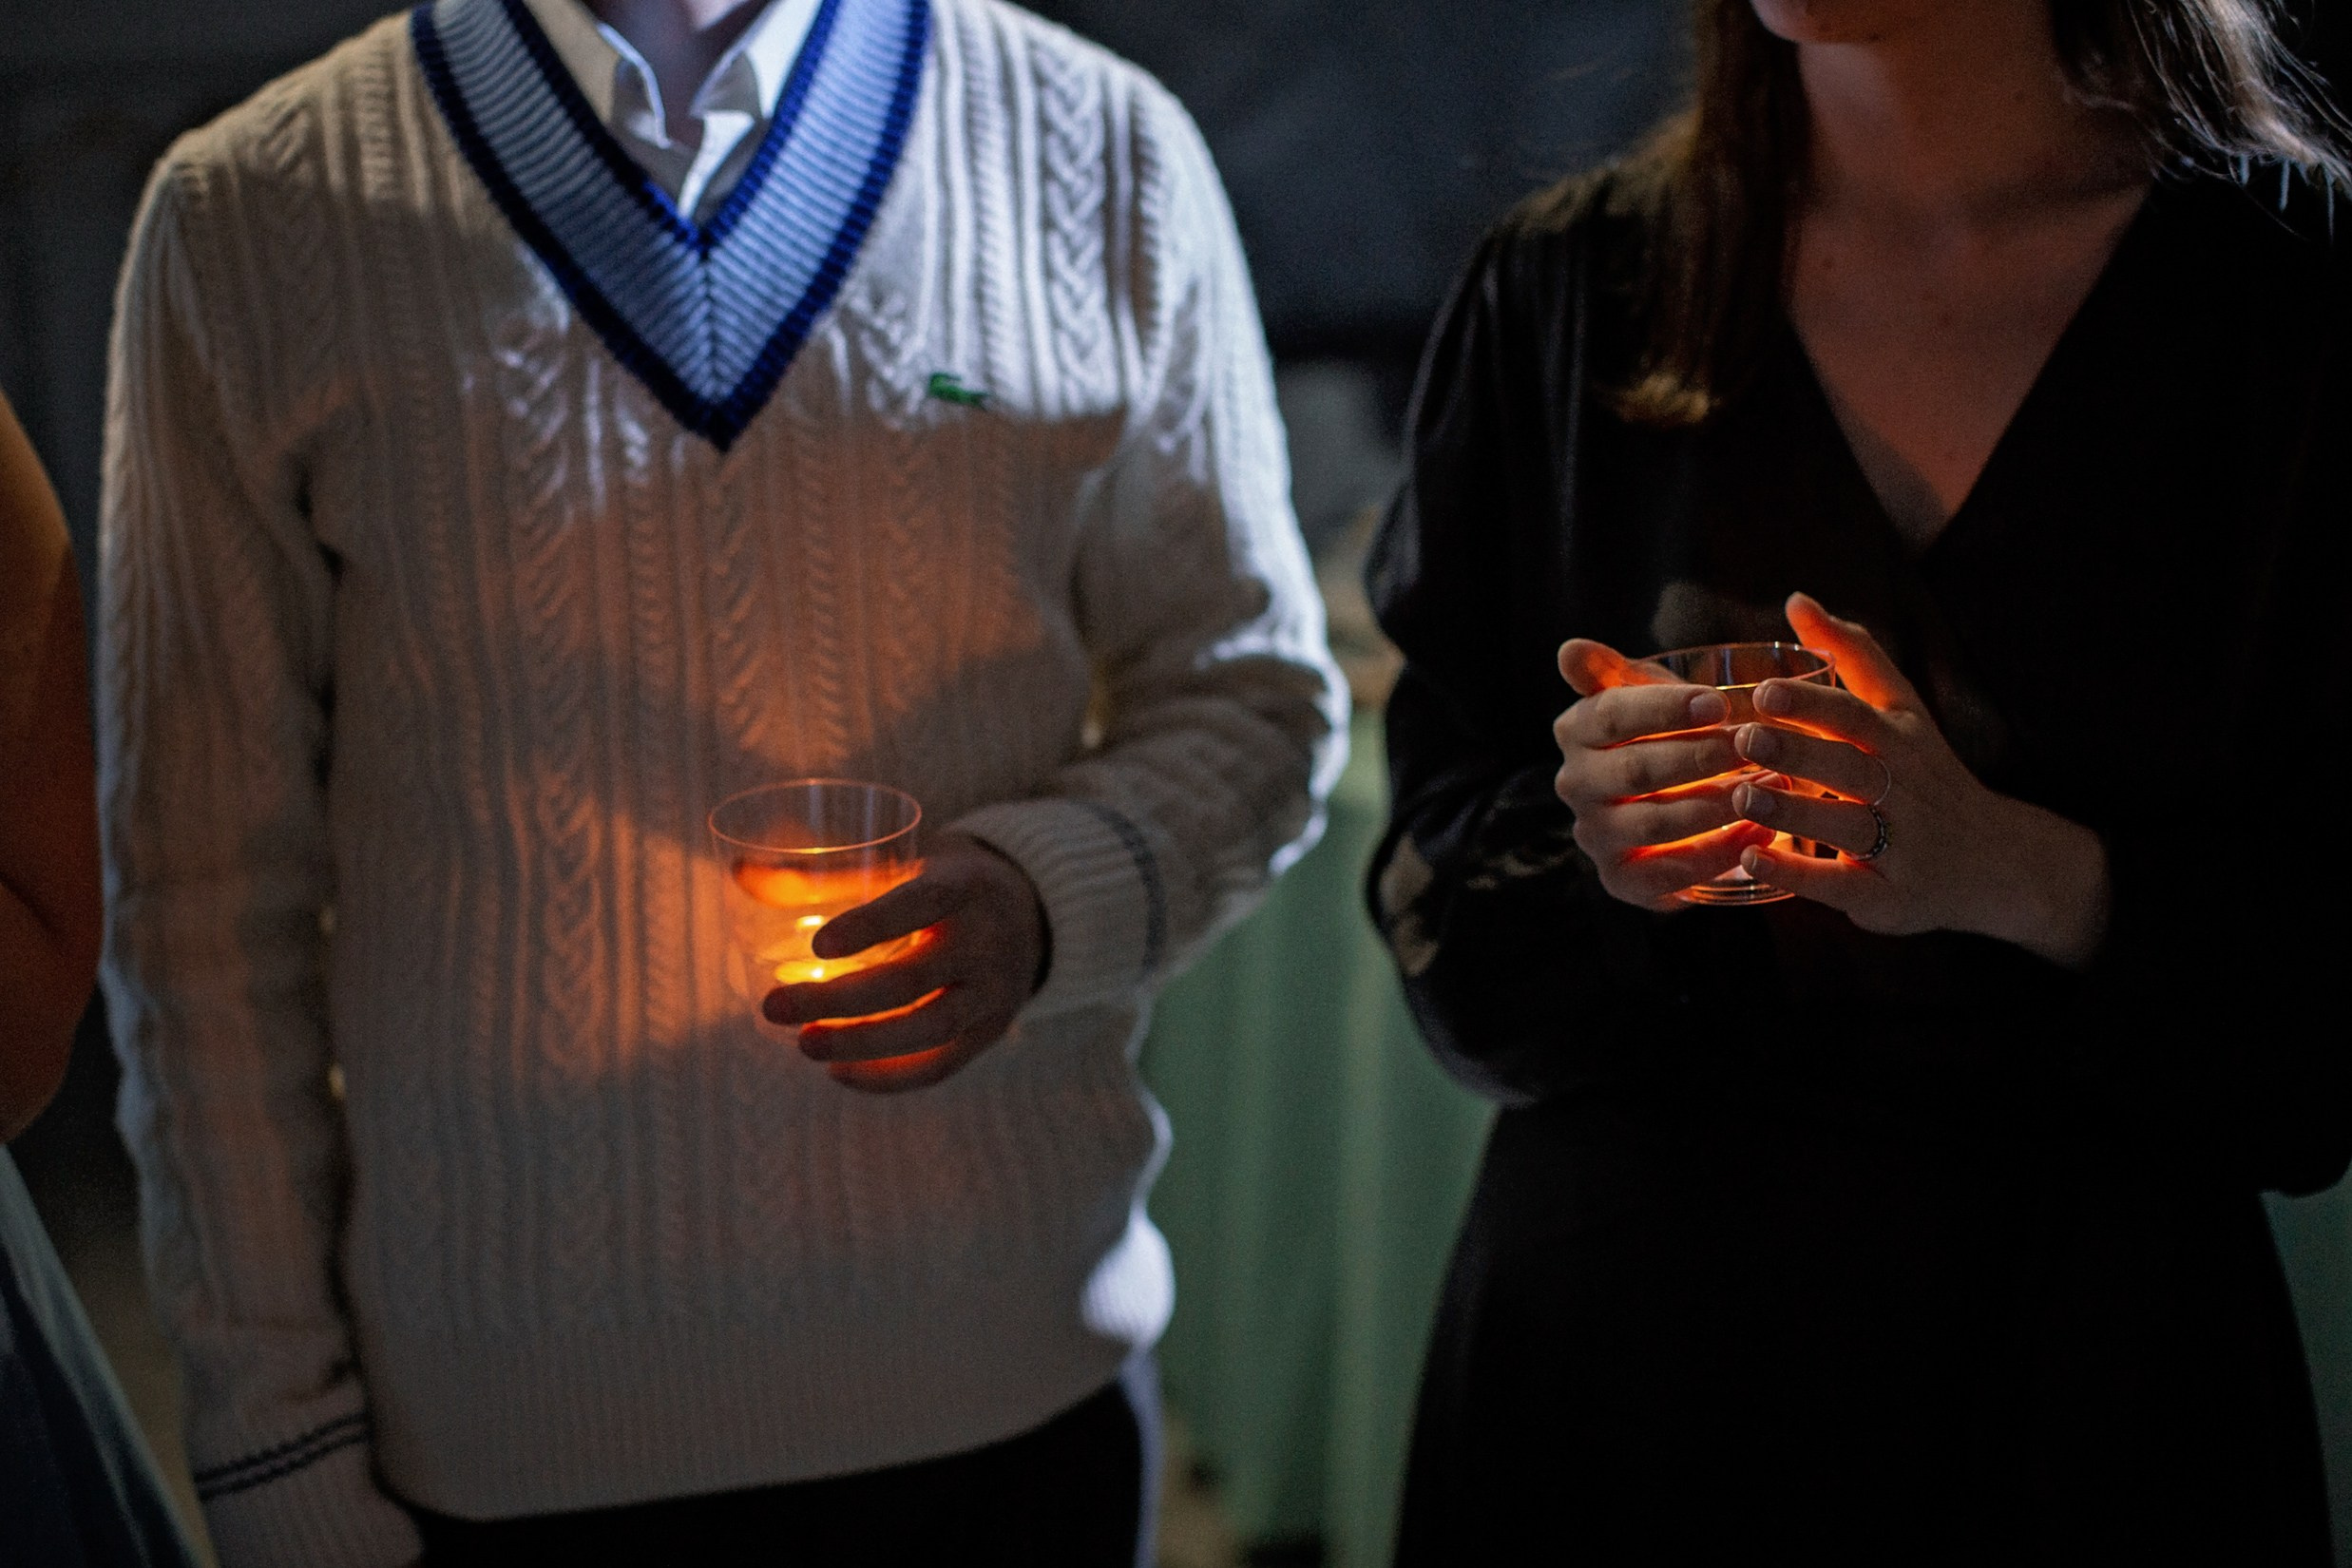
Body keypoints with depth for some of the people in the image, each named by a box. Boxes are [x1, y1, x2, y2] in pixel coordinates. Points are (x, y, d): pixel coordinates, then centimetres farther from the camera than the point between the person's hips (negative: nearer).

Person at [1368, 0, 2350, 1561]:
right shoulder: (1562, 289, 1)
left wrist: (2020, 874, -25)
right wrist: (1587, 839, -19)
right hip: (1606, 1343, 2)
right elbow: (1451, 950, 2)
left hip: (2097, 1364, -2)